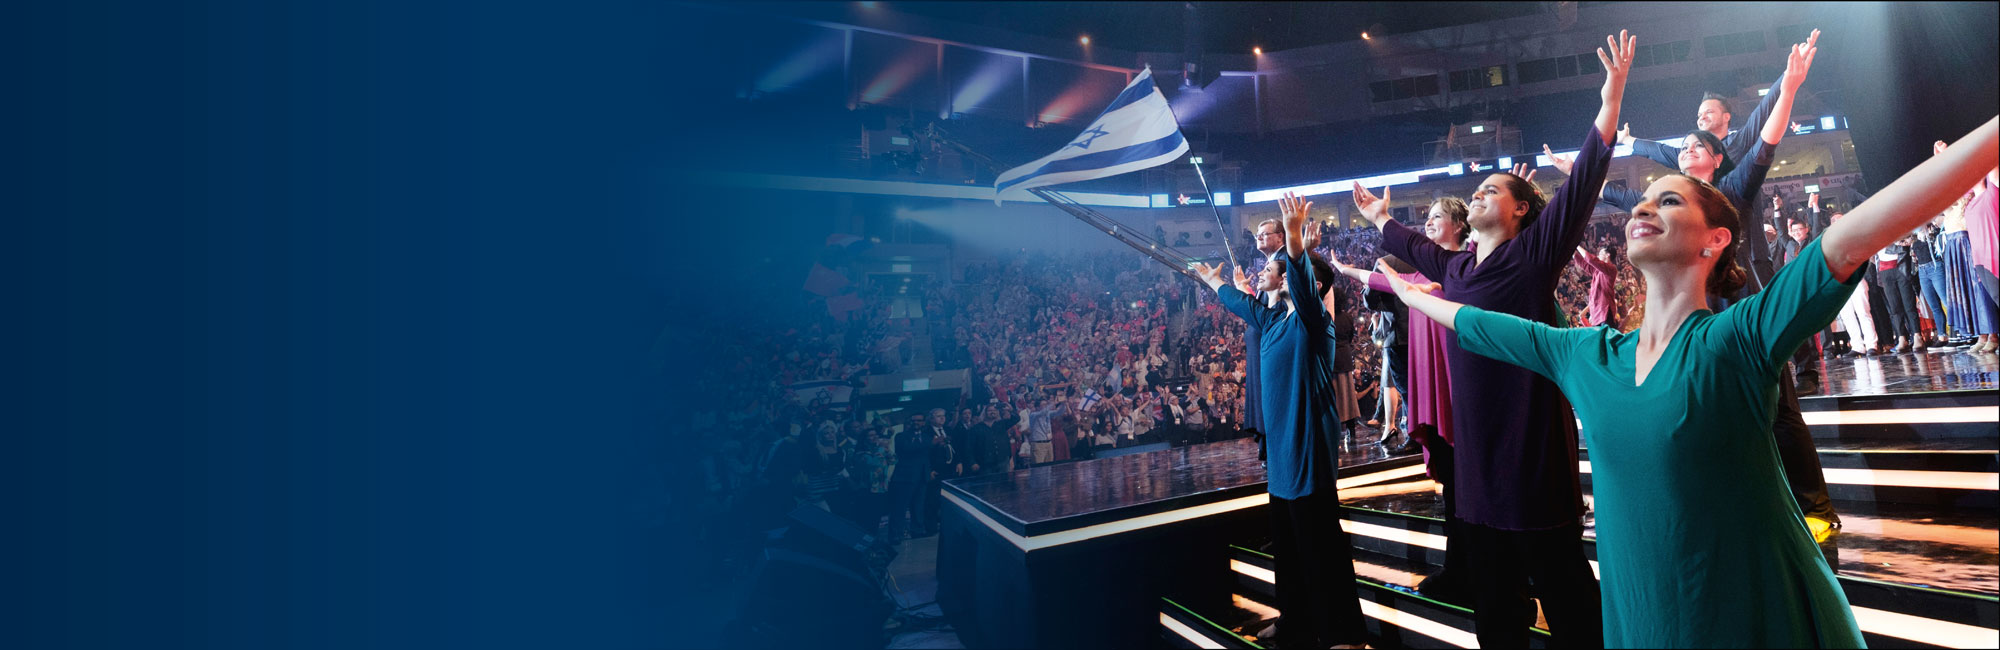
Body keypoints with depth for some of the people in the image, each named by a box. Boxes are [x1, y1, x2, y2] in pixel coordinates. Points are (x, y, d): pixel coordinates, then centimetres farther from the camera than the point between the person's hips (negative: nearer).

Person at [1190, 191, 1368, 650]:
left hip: (1308, 451, -9)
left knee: (1321, 547, -5)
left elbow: (1302, 278, -31)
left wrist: (1295, 237, -47)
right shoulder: (1272, 319, 13)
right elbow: (1240, 303, 33)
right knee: (1287, 543, 17)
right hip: (1281, 449, 9)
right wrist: (1214, 282, 47)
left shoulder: (1310, 317, -11)